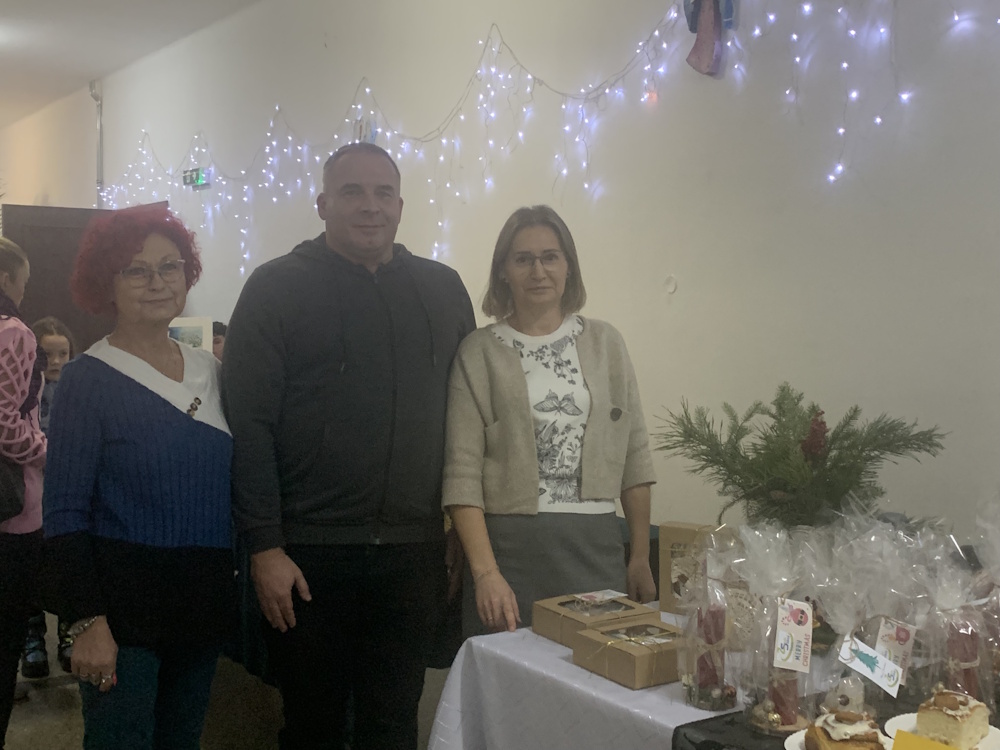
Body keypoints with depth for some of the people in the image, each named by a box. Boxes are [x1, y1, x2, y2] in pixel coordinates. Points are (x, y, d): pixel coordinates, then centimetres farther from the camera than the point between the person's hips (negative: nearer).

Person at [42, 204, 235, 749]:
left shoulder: (210, 369, 7)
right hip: (122, 607, -5)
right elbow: (65, 515, -10)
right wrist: (88, 622, -16)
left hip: (205, 601, 5)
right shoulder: (89, 379, -9)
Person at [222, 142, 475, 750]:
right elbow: (248, 425, -7)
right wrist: (265, 547, -11)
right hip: (308, 557, -3)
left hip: (414, 554, 3)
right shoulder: (277, 288, -2)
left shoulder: (443, 289, 9)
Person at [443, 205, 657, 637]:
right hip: (509, 549, -2)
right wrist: (485, 571, -14)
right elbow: (462, 474, -5)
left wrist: (641, 558, 7)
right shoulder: (479, 353, 0)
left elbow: (634, 459, 10)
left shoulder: (605, 343, 9)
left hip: (597, 548, 3)